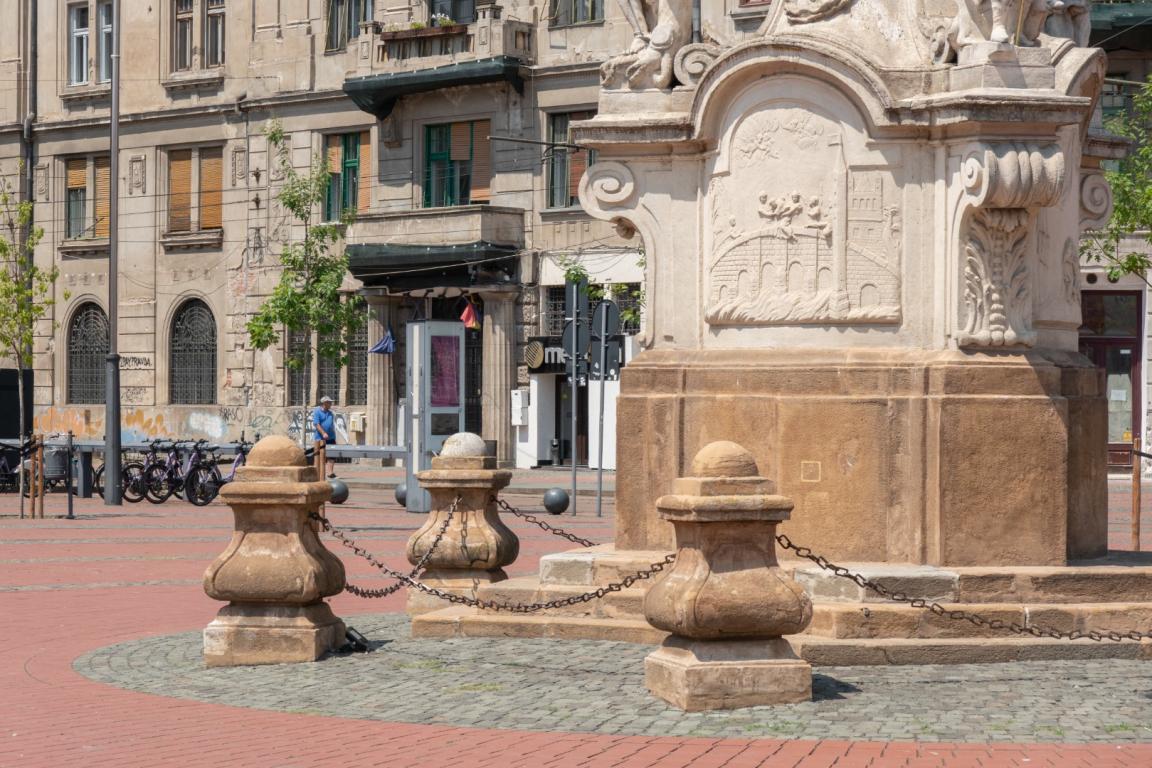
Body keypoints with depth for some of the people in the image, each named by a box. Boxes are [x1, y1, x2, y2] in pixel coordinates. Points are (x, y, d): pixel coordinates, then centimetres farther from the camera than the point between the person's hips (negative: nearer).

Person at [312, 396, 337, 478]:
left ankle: (330, 472, -7)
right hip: (321, 438, -6)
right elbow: (316, 424, -15)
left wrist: (334, 438, 21)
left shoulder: (330, 413, 16)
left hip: (331, 438, 6)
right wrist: (323, 433, -26)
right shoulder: (317, 412, -5)